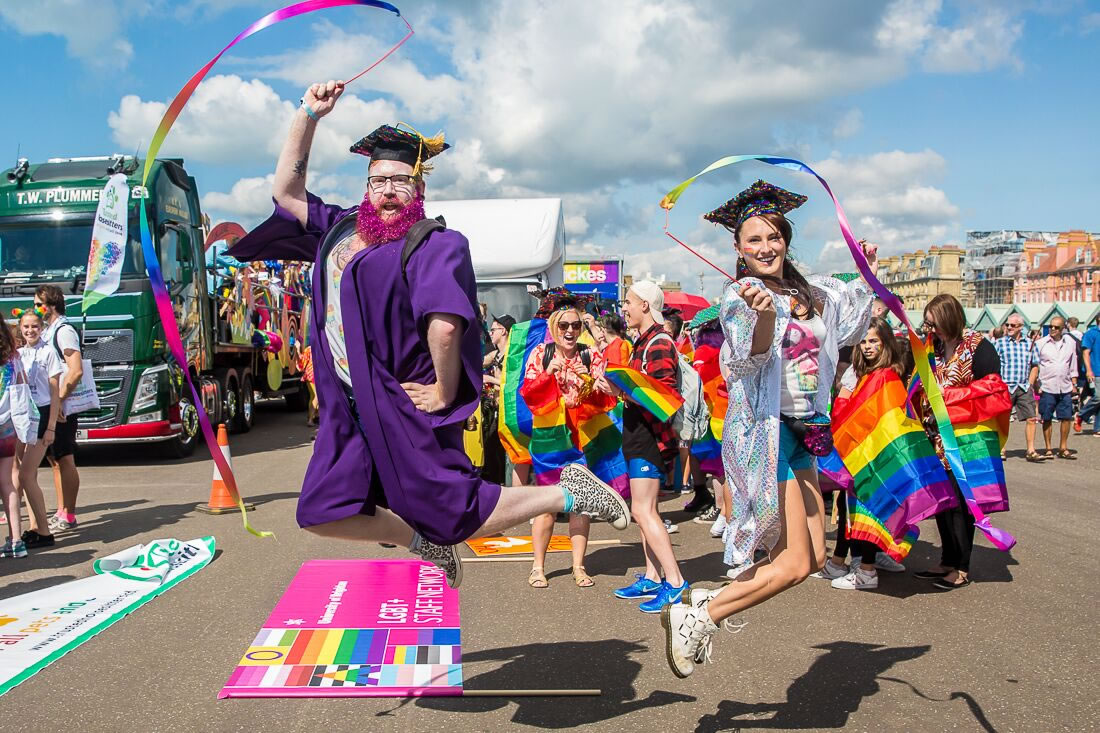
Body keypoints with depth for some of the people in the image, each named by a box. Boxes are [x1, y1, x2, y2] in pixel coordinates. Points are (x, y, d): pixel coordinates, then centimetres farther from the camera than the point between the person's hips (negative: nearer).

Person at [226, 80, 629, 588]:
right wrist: (308, 115, 16)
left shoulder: (434, 245, -13)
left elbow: (445, 324, -27)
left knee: (455, 519, -4)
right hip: (351, 410, 8)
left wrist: (445, 392, -19)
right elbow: (287, 190, 21)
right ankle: (424, 542, 28)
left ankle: (569, 495, 15)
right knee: (321, 513, 8)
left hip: (403, 411, -8)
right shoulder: (341, 230, 12)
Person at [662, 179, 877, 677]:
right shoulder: (740, 295, -12)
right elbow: (753, 356, -28)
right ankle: (693, 618, -3)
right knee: (794, 564, -11)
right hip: (763, 430, -8)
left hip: (799, 430, 8)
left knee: (814, 557, 10)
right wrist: (762, 315, -45)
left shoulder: (809, 294, 11)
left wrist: (866, 279, 22)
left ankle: (714, 601, 18)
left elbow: (847, 328, 30)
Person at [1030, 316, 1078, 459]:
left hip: (1065, 388, 2)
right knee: (1047, 419, 2)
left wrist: (1074, 384, 10)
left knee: (1066, 418, 2)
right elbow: (1034, 366, 1)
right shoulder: (1040, 343, 0)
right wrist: (1035, 385, -4)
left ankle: (1063, 448, 13)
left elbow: (1073, 365, 13)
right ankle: (1048, 449, 10)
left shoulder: (1070, 343, 8)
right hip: (1047, 387, -2)